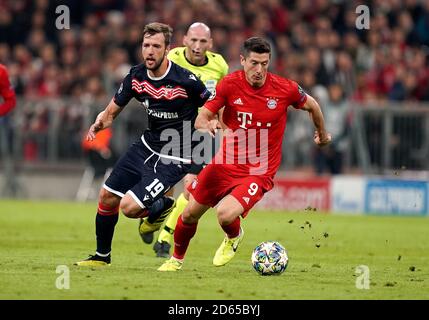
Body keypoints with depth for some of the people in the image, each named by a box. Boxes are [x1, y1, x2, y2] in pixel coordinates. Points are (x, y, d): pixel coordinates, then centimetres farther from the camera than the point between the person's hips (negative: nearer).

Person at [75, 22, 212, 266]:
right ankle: (102, 255, 32)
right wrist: (100, 123, -16)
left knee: (129, 207, -16)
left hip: (173, 160, -6)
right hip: (147, 146, 6)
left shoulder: (186, 80, -22)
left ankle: (163, 206, 17)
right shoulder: (136, 76, -5)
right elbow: (113, 110, 3)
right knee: (107, 198, 9)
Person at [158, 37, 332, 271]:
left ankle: (234, 237, 13)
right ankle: (177, 259, 40)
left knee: (226, 214, -26)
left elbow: (311, 105, 9)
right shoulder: (229, 84, -11)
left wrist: (322, 134, 25)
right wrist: (208, 125, -31)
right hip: (225, 164, 3)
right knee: (189, 214, 9)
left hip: (259, 171, -3)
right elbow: (200, 119, -7)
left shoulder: (285, 89, -13)